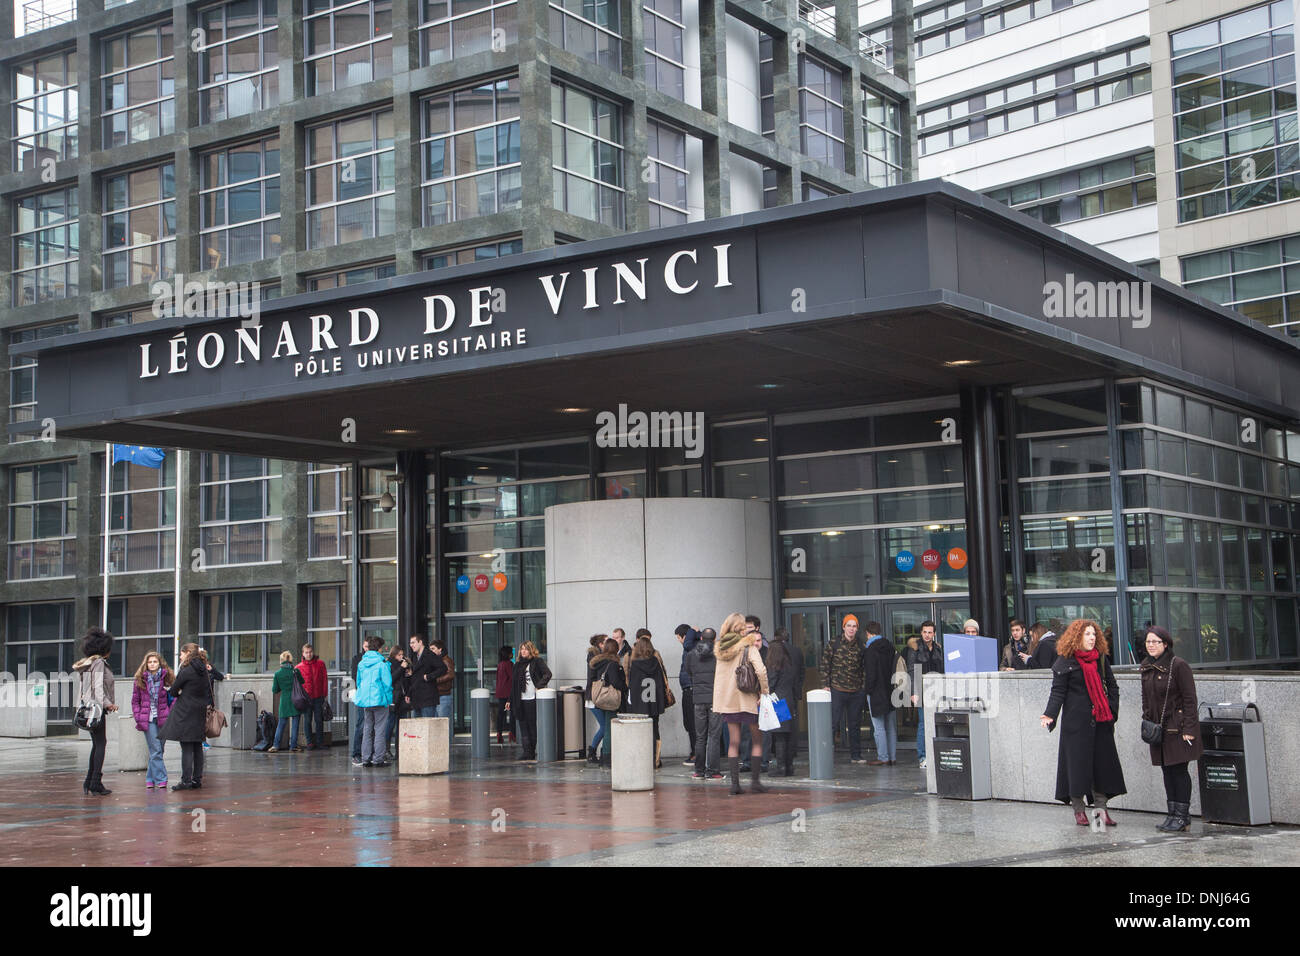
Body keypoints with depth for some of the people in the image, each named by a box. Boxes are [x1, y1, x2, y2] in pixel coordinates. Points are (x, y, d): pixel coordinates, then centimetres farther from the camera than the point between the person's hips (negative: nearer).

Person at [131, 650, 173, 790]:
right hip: (148, 719, -1)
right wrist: (138, 718, -1)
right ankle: (161, 779, -6)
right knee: (156, 750, -7)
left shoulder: (166, 677, 3)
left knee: (155, 751, 6)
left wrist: (170, 714, -6)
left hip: (163, 719, 1)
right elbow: (135, 700, 9)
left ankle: (150, 778, 18)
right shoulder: (140, 679, 4)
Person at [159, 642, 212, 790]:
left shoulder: (186, 671, -12)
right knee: (198, 747, 10)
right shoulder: (204, 671, 9)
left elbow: (173, 691, -6)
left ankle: (186, 781, -7)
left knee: (186, 748, -6)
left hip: (185, 713, -7)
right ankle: (197, 779, 13)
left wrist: (179, 693, 15)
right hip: (200, 713, 7)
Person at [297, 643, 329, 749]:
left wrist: (324, 694, 2)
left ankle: (320, 741, 16)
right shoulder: (299, 667, 3)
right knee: (307, 720, 2)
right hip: (306, 698, 0)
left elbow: (325, 679, 6)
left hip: (318, 697, 0)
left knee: (319, 720, 6)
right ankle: (310, 742, 10)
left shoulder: (320, 664, 4)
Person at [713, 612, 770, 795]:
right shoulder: (748, 647, -11)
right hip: (748, 699, -5)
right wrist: (764, 692, -12)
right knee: (757, 739, 7)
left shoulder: (721, 647, 7)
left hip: (727, 699, 5)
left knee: (733, 742, 8)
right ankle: (754, 781, 4)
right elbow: (760, 670, -23)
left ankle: (735, 783, 4)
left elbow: (719, 676, 11)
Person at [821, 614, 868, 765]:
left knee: (855, 724, 9)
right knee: (833, 721, -8)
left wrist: (864, 689, 8)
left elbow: (864, 669, 14)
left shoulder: (861, 648, 9)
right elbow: (825, 665, 0)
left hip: (856, 692, 3)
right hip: (837, 690, -3)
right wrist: (825, 684, -7)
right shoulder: (833, 645, 0)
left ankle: (855, 755, 16)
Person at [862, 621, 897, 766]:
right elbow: (894, 668, 11)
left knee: (879, 727, -2)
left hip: (876, 694, -7)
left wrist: (868, 689, -6)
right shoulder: (890, 647, 8)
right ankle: (892, 757, 15)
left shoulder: (871, 650, -15)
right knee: (891, 727, 11)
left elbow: (871, 674, -18)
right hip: (890, 692, 7)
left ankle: (882, 757, -1)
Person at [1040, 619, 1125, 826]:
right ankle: (1078, 810, 6)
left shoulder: (1100, 659, 10)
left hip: (1100, 720, 5)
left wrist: (1112, 710, 6)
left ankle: (1101, 807, 9)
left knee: (1102, 762, 3)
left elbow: (1112, 686, 17)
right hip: (1076, 721, -4)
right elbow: (1058, 692, -6)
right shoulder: (1065, 662, -4)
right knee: (1077, 762, -2)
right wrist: (1050, 714, -18)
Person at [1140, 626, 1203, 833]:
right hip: (1158, 728, 7)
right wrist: (1147, 721, 11)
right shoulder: (1147, 667, 10)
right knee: (1167, 771, 9)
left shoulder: (1178, 665, -12)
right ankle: (1174, 814, 15)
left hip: (1178, 728, -7)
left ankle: (1182, 816, 1)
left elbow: (1189, 699, -13)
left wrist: (1188, 728, -16)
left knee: (1179, 770, -4)